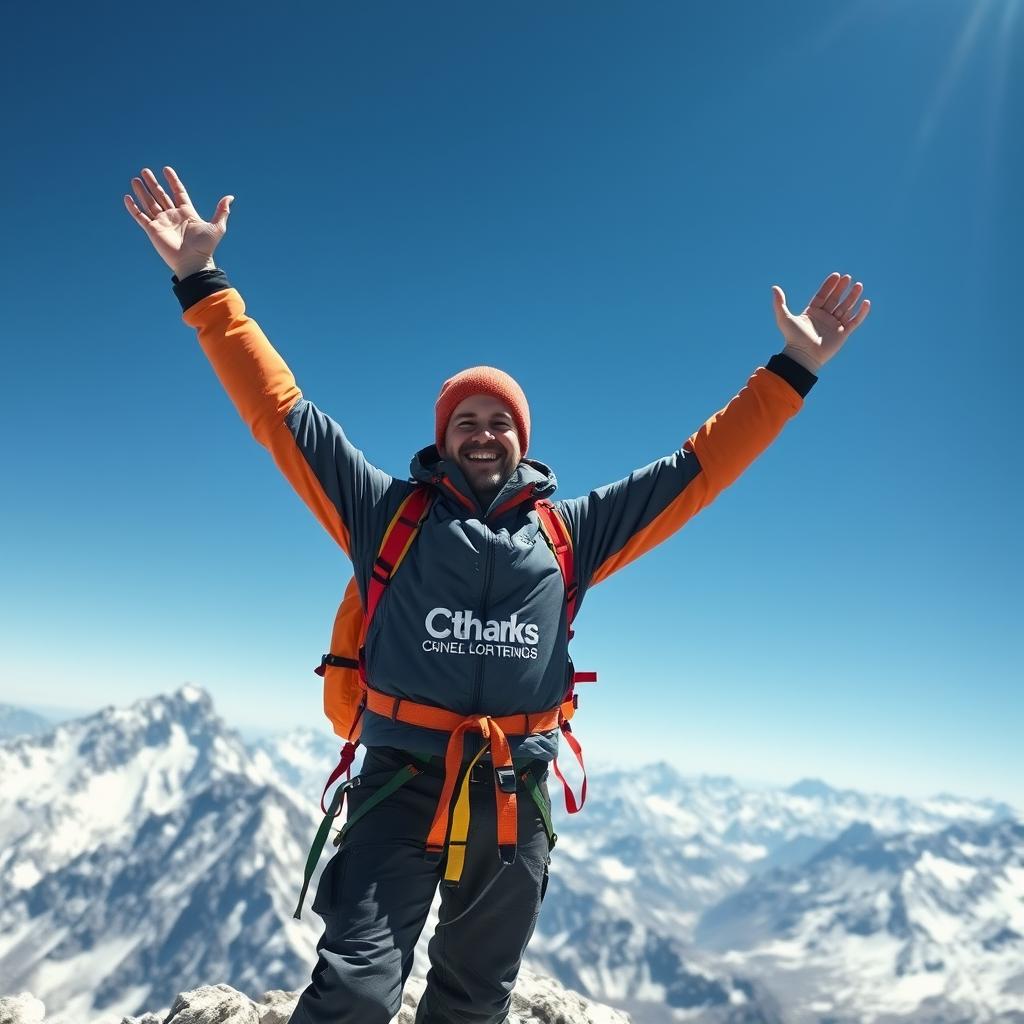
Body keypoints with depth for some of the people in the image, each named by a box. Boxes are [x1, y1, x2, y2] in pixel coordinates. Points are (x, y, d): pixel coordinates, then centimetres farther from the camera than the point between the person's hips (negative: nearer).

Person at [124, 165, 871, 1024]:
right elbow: (280, 411, 1)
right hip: (402, 784, -2)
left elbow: (698, 469, 9)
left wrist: (793, 370, 8)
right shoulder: (391, 512, 3)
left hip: (516, 798, 3)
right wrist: (204, 282, -2)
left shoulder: (568, 533, 7)